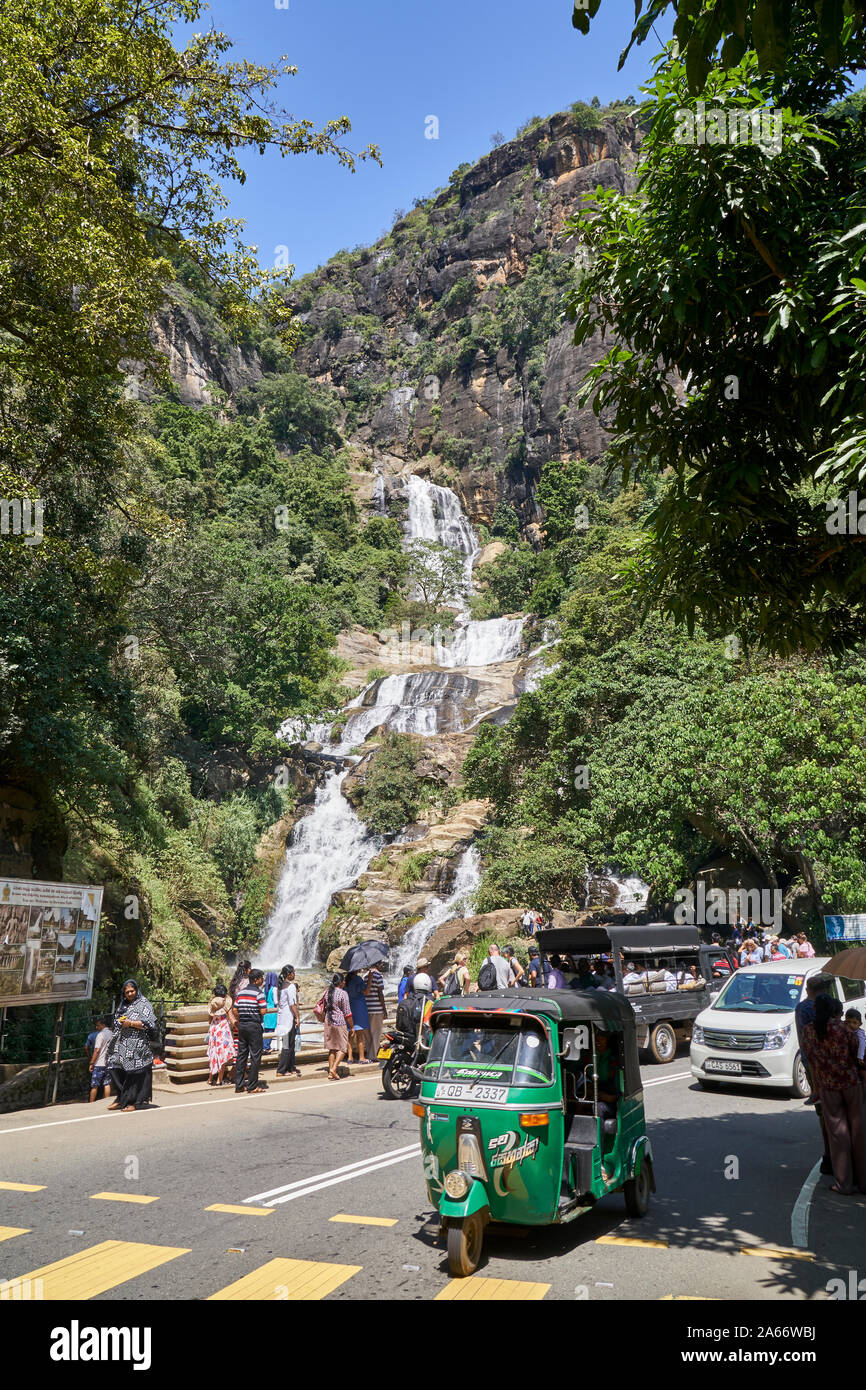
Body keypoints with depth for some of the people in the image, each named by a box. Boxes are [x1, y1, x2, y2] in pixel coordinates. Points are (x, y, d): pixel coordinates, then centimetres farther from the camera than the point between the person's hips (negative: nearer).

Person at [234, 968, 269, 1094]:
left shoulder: (240, 993, 9)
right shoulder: (259, 993, -11)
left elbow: (235, 1010, 8)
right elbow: (263, 1011, -15)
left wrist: (239, 1023, 17)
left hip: (242, 1025, 6)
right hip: (254, 1026, -6)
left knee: (241, 1055, 11)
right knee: (255, 1056, 1)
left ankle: (238, 1085, 13)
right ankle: (252, 1086, 2)